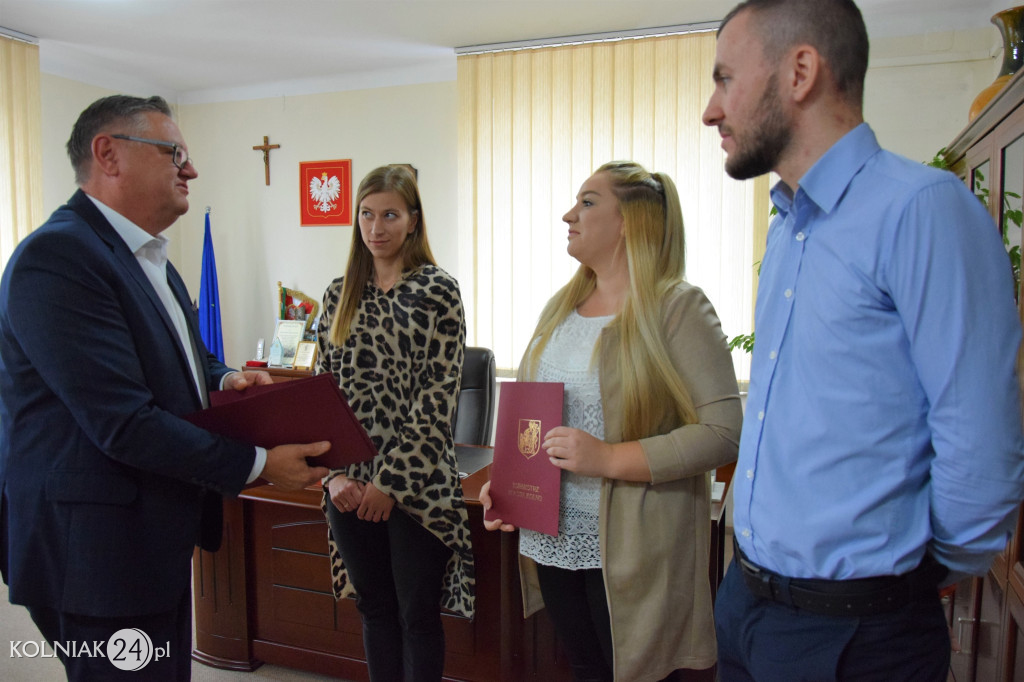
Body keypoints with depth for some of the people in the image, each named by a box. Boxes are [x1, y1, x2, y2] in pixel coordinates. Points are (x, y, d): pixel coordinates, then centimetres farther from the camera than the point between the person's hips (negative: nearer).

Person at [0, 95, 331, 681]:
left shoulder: (152, 259, 12)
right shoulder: (58, 256, -20)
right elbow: (124, 424, -25)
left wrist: (226, 380, -3)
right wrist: (259, 464, -18)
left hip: (160, 540, 9)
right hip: (96, 552, -9)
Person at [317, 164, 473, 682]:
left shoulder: (437, 290, -6)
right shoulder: (340, 294, 8)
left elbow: (439, 397, -11)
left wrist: (391, 479, -13)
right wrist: (335, 473, -2)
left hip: (415, 482, -4)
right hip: (351, 484, 5)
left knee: (418, 613, 8)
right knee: (374, 606, 18)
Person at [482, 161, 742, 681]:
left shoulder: (677, 308, -11)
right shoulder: (560, 307, 11)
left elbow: (723, 433, -18)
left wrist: (610, 459, -25)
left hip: (630, 553, -6)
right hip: (554, 538, 6)